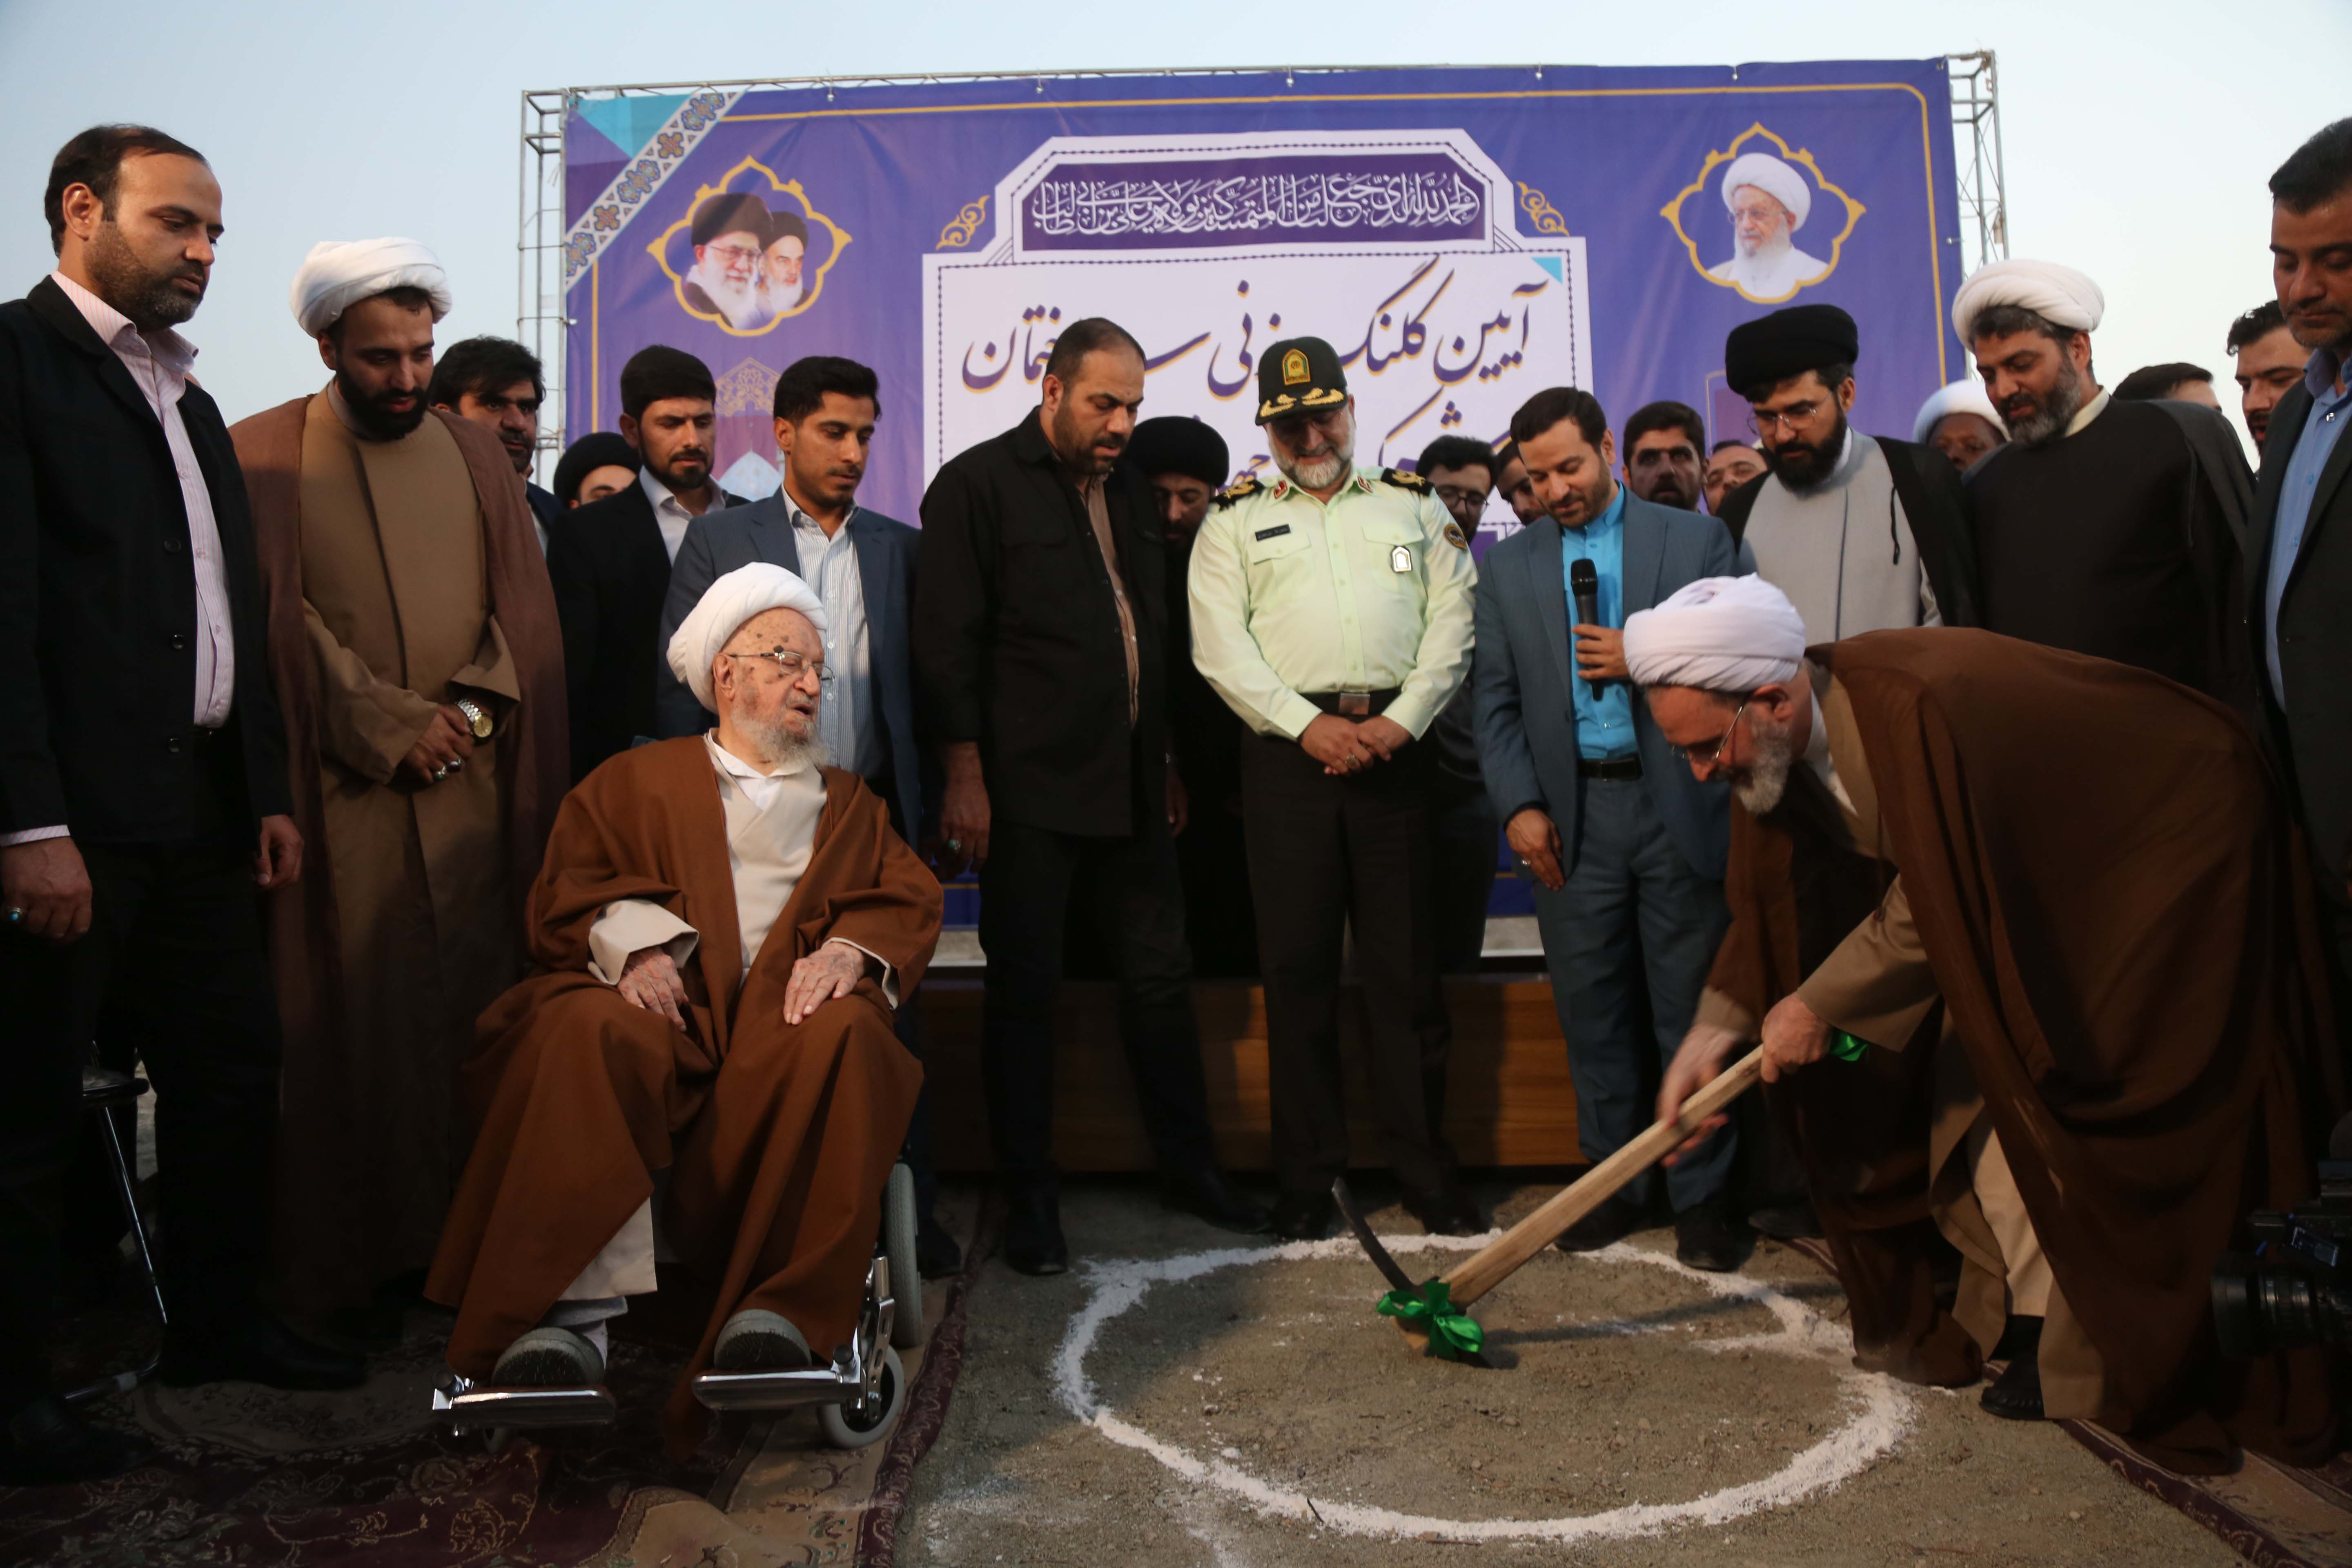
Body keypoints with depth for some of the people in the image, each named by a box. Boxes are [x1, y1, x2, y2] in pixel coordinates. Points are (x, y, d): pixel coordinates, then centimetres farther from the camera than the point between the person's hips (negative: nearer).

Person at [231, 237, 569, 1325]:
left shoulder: (475, 454, 14)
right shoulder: (262, 456, 3)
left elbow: (523, 602, 10)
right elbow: (281, 618, -3)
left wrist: (475, 706, -6)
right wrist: (393, 727, -10)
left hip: (472, 785, 3)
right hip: (341, 787, -3)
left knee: (476, 1011, 3)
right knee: (354, 1019, 0)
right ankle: (364, 1257, 10)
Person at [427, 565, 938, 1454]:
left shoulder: (848, 803, 30)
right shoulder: (638, 781, 27)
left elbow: (909, 905, 15)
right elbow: (567, 892, 13)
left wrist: (848, 948, -9)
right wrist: (630, 941, -10)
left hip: (787, 1014, 1)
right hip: (664, 1006, 0)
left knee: (845, 1036, -35)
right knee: (592, 1033, -35)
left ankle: (781, 1311, -39)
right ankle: (575, 1313, -41)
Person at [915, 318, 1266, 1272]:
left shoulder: (1126, 487, 16)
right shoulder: (978, 485, -3)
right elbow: (947, 642, -8)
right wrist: (965, 778, -13)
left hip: (1130, 784, 6)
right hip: (1028, 790, -6)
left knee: (1160, 976, 12)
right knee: (1024, 992, 4)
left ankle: (1188, 1168, 27)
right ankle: (1031, 1202, 16)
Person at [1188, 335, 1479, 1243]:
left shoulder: (1414, 506, 17)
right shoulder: (1234, 522, 14)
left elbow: (1454, 621, 6)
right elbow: (1220, 647, 1)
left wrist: (1402, 722, -8)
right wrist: (1309, 725, -10)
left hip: (1397, 750, 1)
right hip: (1288, 753, 0)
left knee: (1407, 967, 3)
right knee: (1297, 970, 2)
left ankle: (1427, 1172, 14)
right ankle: (1307, 1180, 13)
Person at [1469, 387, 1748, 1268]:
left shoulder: (1695, 540, 5)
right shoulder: (1508, 567, 10)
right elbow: (1496, 701, 7)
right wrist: (1519, 807, -3)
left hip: (1677, 806, -1)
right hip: (1571, 816, 2)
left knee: (1692, 1008, 3)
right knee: (1592, 1011, 7)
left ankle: (1700, 1194, 16)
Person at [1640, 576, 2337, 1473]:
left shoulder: (1923, 711, -39)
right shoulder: (1777, 742, -12)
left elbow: (1934, 909, -30)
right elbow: (1774, 903, -4)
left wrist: (1817, 1005, -20)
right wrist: (1716, 1031, -13)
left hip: (2170, 841, -8)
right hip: (2029, 873, 8)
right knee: (1968, 1077, 5)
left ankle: (2087, 1353, 8)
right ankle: (2021, 1313, 20)